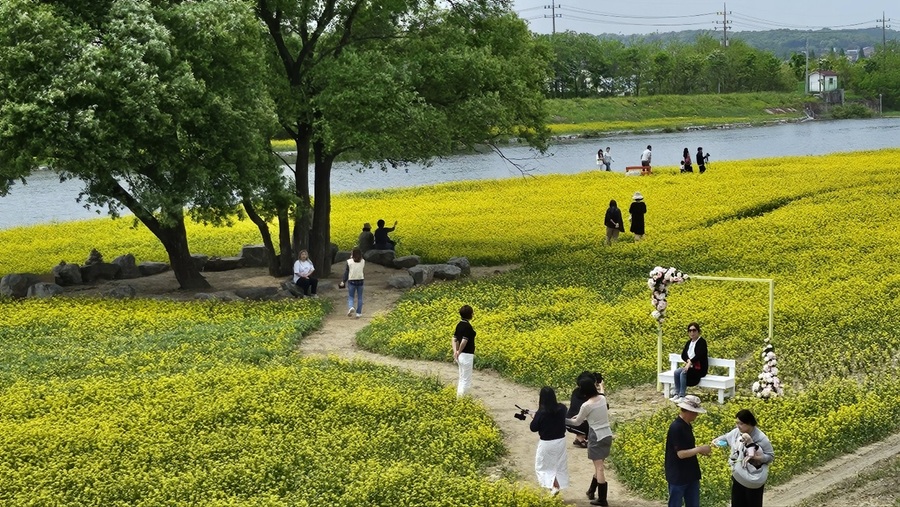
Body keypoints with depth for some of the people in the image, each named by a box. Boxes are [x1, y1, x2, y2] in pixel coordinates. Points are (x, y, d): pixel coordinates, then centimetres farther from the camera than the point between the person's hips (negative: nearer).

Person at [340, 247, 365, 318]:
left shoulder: (349, 262, -7)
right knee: (359, 298, 11)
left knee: (350, 296, 8)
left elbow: (346, 272, -3)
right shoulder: (363, 261, -3)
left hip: (351, 281, -1)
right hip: (360, 281, 1)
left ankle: (351, 307, -20)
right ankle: (358, 313, 11)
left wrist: (343, 281, 5)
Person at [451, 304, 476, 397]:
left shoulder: (459, 324, 8)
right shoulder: (467, 326, -19)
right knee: (466, 380, -2)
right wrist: (459, 352, -11)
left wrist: (455, 351, 1)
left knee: (462, 379, 17)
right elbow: (464, 341, -26)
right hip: (467, 355, -9)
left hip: (461, 356, 9)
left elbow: (454, 339, 10)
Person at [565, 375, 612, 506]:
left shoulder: (586, 405, -16)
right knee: (599, 466, 18)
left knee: (599, 468, -1)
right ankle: (591, 491, 32)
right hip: (608, 435, 7)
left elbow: (577, 422, -1)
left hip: (597, 437, -7)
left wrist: (564, 420, 13)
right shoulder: (602, 398, 3)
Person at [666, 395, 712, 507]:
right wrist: (700, 449, -17)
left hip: (690, 474, 9)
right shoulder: (676, 428, -22)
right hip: (678, 476, -9)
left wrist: (700, 449, 1)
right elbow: (681, 453, -25)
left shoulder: (687, 426, 7)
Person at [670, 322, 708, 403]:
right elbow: (683, 355, 8)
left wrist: (690, 363, -29)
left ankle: (682, 396, -30)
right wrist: (688, 360, -13)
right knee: (676, 372, -20)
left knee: (683, 373, -30)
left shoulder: (702, 342, -8)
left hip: (700, 368, -7)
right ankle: (677, 394, -21)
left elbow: (699, 355, -21)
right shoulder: (689, 342, 15)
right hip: (690, 366, 7)